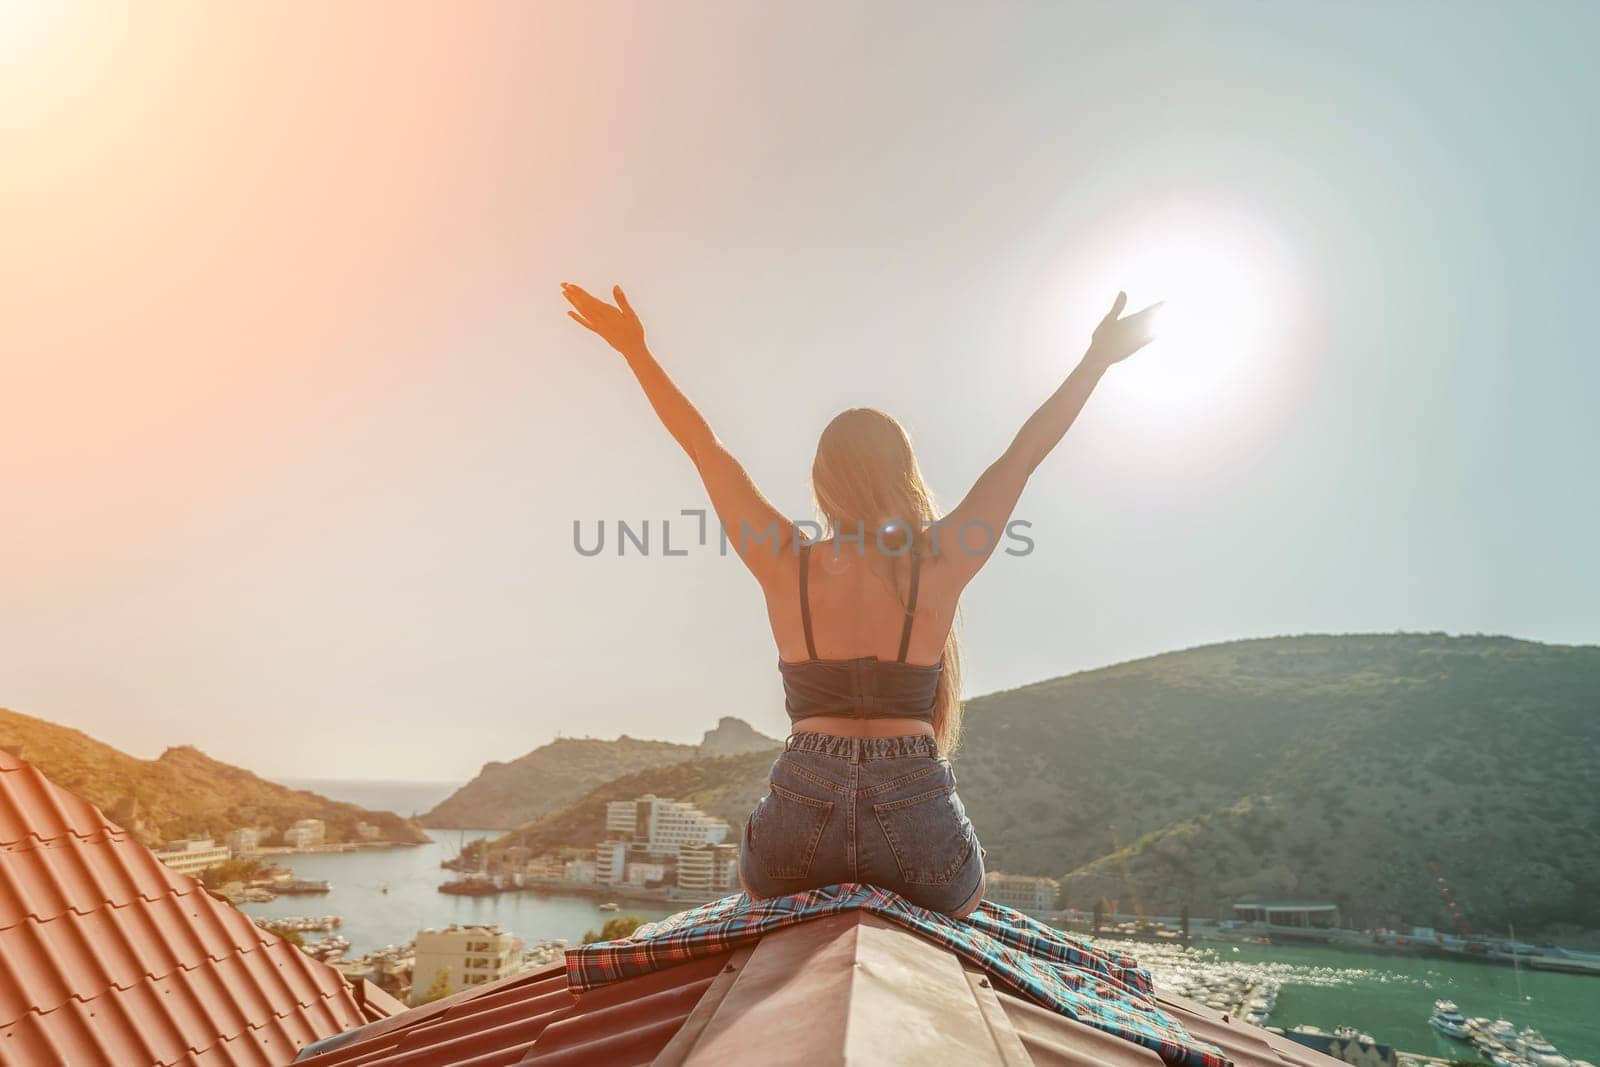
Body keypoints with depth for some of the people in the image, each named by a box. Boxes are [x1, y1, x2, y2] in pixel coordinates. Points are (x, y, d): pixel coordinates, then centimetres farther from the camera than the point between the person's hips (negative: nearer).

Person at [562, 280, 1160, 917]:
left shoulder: (784, 563, 0)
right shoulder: (941, 563, -1)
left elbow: (705, 448, 9)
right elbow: (1023, 454, 9)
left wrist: (636, 350, 19)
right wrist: (1097, 359, 17)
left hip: (799, 814, 1)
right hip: (917, 813, -1)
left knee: (759, 887, 37)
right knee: (961, 909, 33)